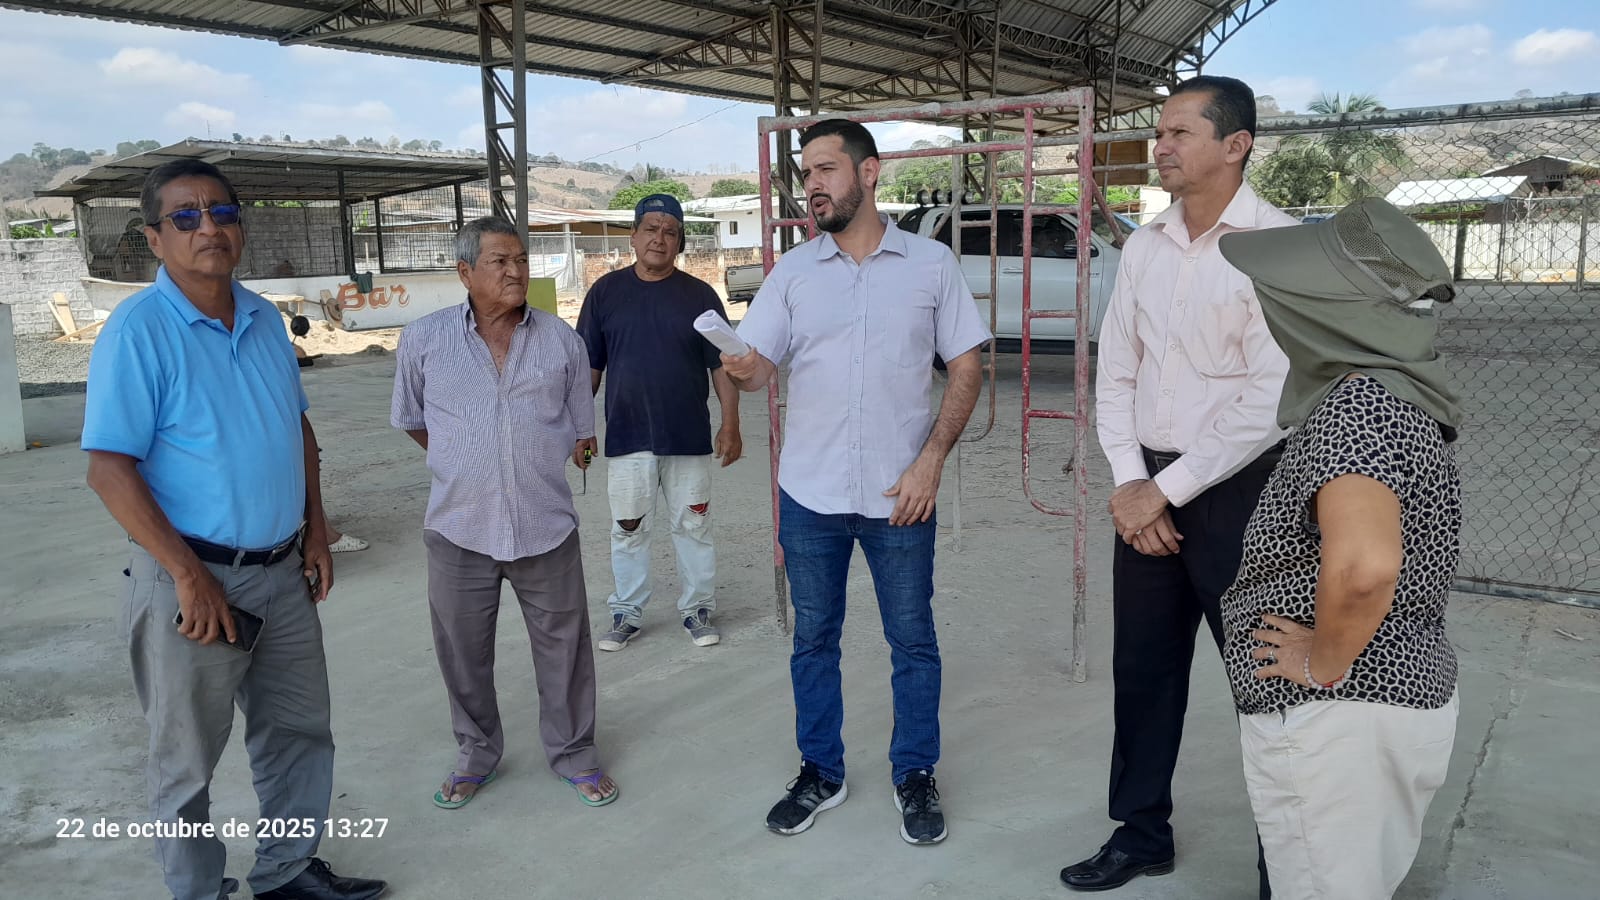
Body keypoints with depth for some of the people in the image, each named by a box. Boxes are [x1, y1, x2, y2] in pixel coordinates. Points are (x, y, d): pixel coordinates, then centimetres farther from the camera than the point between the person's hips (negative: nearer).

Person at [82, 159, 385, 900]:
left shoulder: (263, 319, 5)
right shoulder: (138, 330, -15)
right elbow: (109, 468, -19)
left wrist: (316, 530, 9)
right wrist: (190, 576, -22)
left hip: (283, 571, 7)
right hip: (191, 580, -6)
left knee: (298, 730, 19)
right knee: (187, 760, 11)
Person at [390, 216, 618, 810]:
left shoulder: (561, 339, 1)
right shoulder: (424, 339, -2)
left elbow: (580, 430, 11)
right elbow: (412, 420, 11)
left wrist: (532, 466, 10)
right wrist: (462, 466, 11)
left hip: (546, 527, 0)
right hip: (459, 529, 0)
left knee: (563, 645, 10)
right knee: (462, 651, 14)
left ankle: (573, 752, 30)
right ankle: (476, 754, 35)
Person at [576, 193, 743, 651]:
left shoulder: (699, 295, 1)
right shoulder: (606, 291, 3)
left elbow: (722, 364, 2)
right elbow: (588, 366, 7)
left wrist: (730, 424, -5)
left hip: (688, 437, 0)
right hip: (626, 437, 1)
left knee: (693, 527, 8)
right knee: (628, 529, 9)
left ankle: (698, 609, 23)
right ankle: (626, 613, 23)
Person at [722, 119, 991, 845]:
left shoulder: (930, 263, 0)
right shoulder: (792, 272, 4)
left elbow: (967, 367, 0)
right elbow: (759, 363, -3)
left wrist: (930, 460, -10)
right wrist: (739, 370, -28)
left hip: (899, 495, -2)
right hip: (809, 493, 2)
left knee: (912, 641, 9)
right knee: (813, 639, 13)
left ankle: (915, 777, 27)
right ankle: (820, 773, 30)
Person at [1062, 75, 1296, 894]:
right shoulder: (1142, 246, 8)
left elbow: (1271, 399, -17)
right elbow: (1115, 373, 9)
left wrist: (1168, 489, -14)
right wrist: (1129, 482, -3)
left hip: (1237, 491, -6)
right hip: (1146, 492, 6)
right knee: (1142, 670, 14)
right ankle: (1141, 833, 33)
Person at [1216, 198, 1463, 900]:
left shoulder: (1356, 402, -23)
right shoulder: (1406, 393, 6)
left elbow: (1363, 565, -38)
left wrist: (1325, 664, -22)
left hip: (1335, 715, -10)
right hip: (1410, 691, 10)